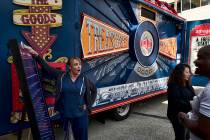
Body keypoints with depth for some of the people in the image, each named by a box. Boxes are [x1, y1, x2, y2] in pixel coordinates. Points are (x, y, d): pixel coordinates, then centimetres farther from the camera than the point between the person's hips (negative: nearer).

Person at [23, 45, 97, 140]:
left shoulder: (84, 79, -4)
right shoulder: (61, 76, -4)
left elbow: (94, 90, 10)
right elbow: (46, 67, -4)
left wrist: (88, 105, 4)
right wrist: (35, 54, -10)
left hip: (80, 115, 0)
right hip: (64, 114, 1)